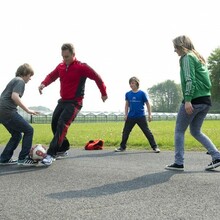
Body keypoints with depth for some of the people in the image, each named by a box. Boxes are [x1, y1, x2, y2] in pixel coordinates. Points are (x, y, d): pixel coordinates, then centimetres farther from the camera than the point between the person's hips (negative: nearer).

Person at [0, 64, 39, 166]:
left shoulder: (14, 80, 25)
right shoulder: (20, 81, -4)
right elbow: (14, 96, -20)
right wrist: (27, 110, -17)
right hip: (8, 111, -10)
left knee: (17, 135, 17)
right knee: (29, 130, -3)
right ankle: (23, 158, -5)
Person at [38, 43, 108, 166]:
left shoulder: (81, 67, -13)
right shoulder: (61, 67, 5)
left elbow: (97, 77, -8)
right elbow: (52, 76, 14)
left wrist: (104, 93, -2)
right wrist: (44, 84, -8)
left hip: (75, 102, -7)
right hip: (63, 101, 7)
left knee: (62, 125, -20)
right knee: (54, 124, 8)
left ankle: (51, 154, -22)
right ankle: (63, 149, 26)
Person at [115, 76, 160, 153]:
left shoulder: (142, 93, -6)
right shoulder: (128, 94, 3)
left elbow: (147, 104, 0)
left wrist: (149, 114, -2)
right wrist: (126, 115, 6)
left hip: (141, 117, -3)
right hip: (131, 117, 3)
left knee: (147, 132, 0)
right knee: (125, 132, 7)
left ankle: (155, 147, 7)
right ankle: (122, 147, 23)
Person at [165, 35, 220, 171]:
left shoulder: (187, 57, -5)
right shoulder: (199, 57, 22)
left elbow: (189, 80, -17)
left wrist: (187, 100, -22)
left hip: (194, 99, -9)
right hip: (206, 100, 9)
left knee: (179, 131, 3)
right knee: (196, 131, 17)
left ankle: (179, 163, 2)